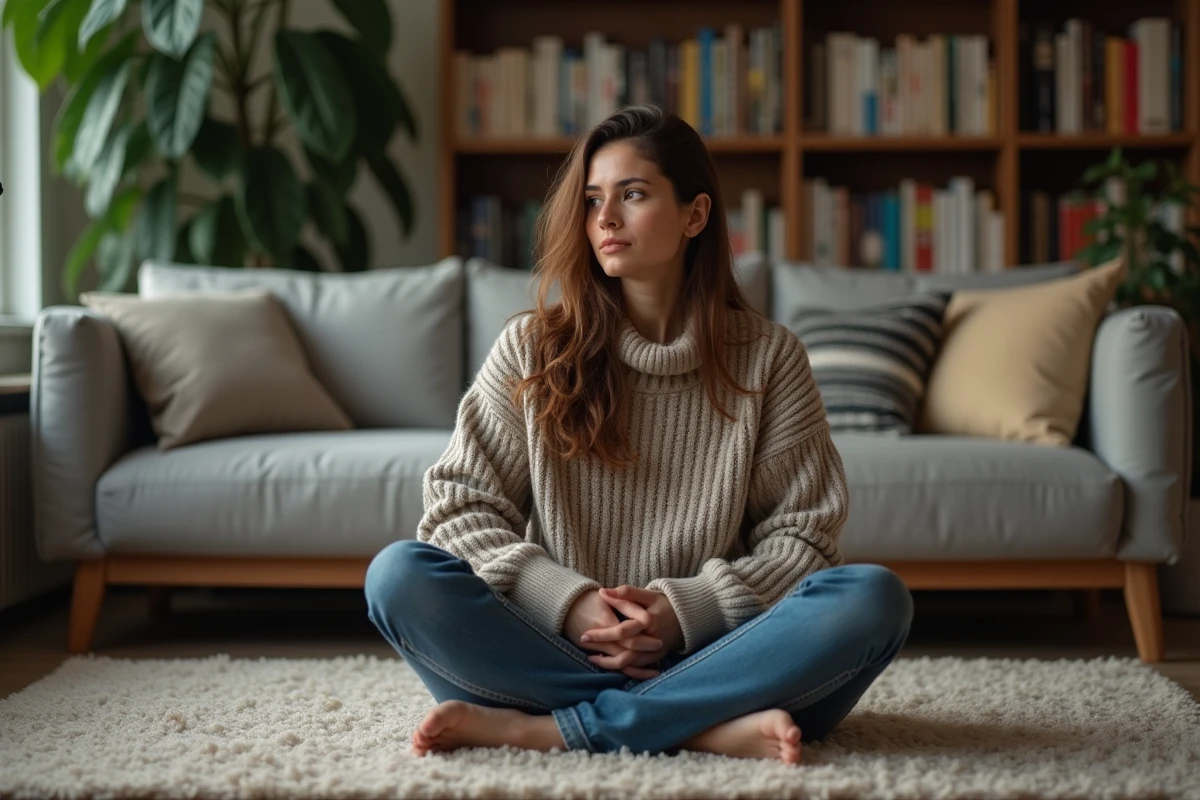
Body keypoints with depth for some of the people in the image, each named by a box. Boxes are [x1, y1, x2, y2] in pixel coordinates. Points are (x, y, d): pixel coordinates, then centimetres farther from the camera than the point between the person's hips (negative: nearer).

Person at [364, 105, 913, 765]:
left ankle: (546, 727, -27)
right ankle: (709, 725, -29)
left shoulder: (768, 357, 6)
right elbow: (458, 504, 2)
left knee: (873, 598, -27)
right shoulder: (532, 348, 7)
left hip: (708, 649, 0)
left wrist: (687, 609, -14)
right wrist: (567, 600, -14)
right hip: (555, 641, 1)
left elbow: (804, 536, 2)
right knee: (398, 573, -25)